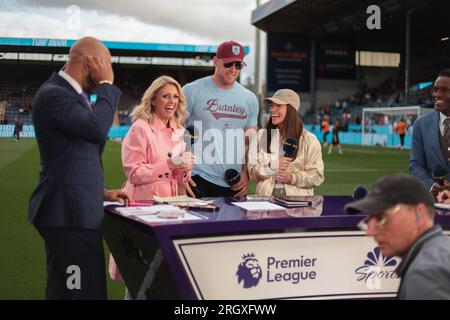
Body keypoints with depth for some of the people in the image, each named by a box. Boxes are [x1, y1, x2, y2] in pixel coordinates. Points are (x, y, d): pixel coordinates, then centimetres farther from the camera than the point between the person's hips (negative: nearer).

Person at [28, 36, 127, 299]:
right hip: (71, 212, -11)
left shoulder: (68, 92, 18)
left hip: (70, 209, 11)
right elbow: (97, 128, -25)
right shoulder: (54, 94, -14)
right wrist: (107, 85, -12)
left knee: (62, 291, 15)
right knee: (90, 292, -9)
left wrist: (101, 192, 17)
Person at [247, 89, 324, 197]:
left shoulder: (309, 140, 4)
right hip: (266, 195, 1)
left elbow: (317, 176, 1)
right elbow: (252, 172, 5)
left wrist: (292, 178, -14)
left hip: (297, 198, -1)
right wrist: (272, 166, -13)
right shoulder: (260, 136, 10)